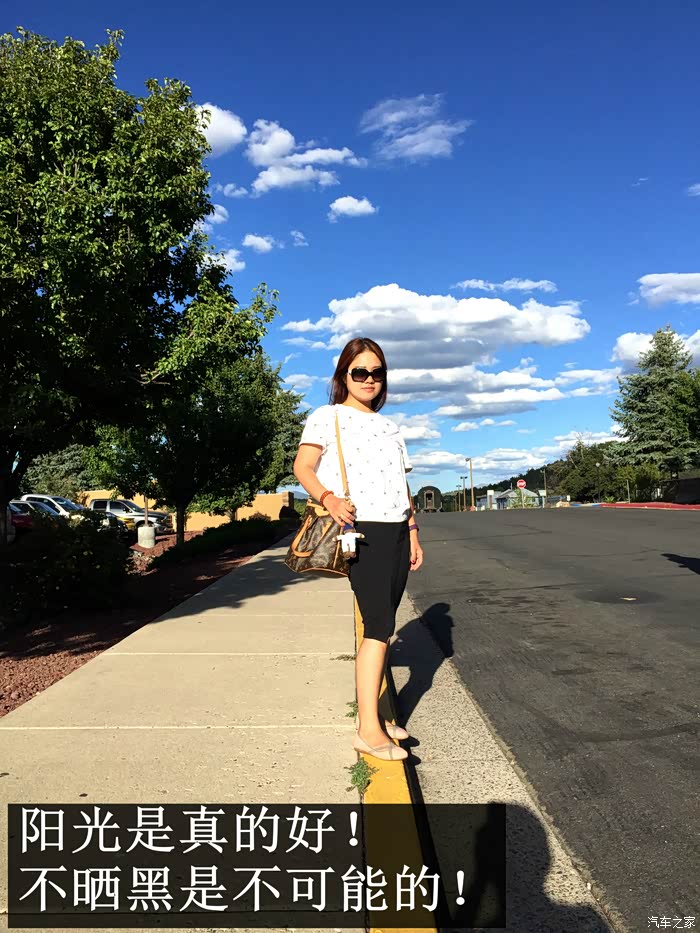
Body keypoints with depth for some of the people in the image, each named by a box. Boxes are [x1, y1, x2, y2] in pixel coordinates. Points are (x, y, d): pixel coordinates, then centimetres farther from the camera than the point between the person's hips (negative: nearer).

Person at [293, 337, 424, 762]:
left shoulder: (389, 426, 21)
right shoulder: (328, 417, 2)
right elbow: (303, 467, -9)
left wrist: (412, 532, 17)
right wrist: (328, 498, -27)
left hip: (396, 531, 7)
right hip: (361, 531, -7)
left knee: (382, 626, 9)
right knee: (379, 626, -12)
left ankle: (372, 713, 20)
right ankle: (369, 730, -5)